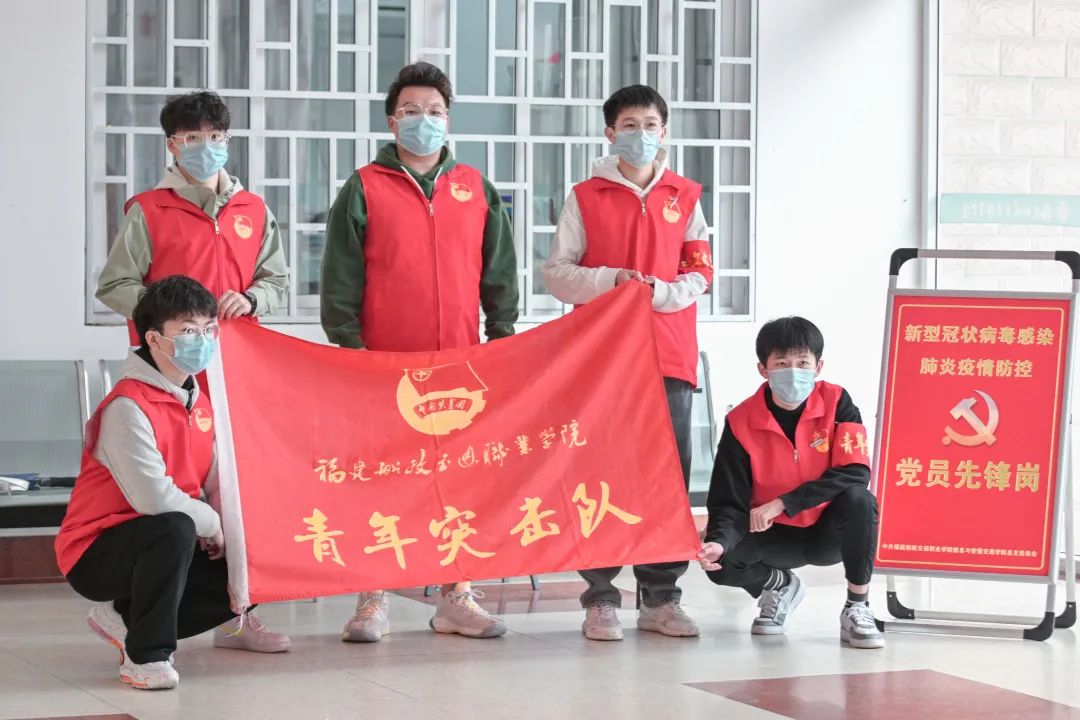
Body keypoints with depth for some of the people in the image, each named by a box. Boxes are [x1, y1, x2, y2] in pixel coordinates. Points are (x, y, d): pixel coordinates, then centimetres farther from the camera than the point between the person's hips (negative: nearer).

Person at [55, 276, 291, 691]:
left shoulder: (198, 404, 7)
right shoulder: (128, 407, -22)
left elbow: (216, 483, 5)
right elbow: (154, 497, -30)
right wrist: (211, 523, -16)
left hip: (155, 548, 9)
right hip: (94, 554, -9)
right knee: (174, 530, -36)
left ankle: (127, 617, 8)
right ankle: (146, 655, -22)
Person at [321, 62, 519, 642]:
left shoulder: (476, 190, 12)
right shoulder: (364, 190, 4)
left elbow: (499, 274, 14)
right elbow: (340, 280, 1)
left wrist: (501, 338, 7)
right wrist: (350, 346, -6)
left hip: (460, 363, 3)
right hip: (383, 365, -2)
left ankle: (456, 597, 11)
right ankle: (373, 600, 5)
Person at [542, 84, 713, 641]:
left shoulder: (685, 198, 11)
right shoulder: (586, 198, 6)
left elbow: (700, 274, 8)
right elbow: (556, 273, 1)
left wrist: (658, 292, -11)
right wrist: (610, 280, -14)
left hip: (670, 359, 2)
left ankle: (661, 599, 9)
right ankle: (600, 600, 2)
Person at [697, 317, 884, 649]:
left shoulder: (837, 403, -13)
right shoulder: (741, 422, -11)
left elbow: (855, 473, -23)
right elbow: (730, 502, -10)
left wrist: (781, 504, -27)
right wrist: (718, 542, -34)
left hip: (829, 533, -1)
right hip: (776, 536, 1)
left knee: (858, 499, -33)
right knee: (721, 564, -27)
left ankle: (858, 608, -15)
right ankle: (778, 585, 12)